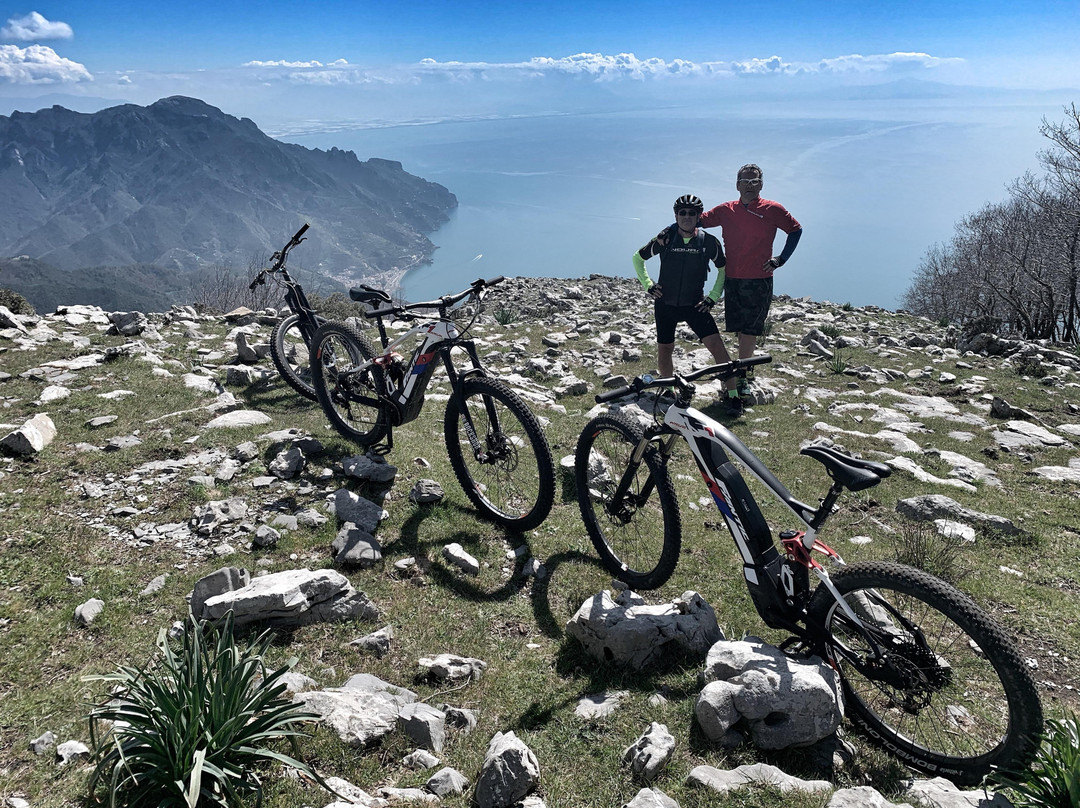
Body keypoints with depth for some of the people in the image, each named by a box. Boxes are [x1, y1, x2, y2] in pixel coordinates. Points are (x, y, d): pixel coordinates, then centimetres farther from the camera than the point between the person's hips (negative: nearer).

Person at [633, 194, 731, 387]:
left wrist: (713, 297, 0)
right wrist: (648, 285, 2)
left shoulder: (708, 241, -6)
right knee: (664, 351, 8)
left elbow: (724, 269, 9)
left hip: (694, 305, -1)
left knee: (716, 345, -15)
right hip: (665, 304, 1)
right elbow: (638, 258, 9)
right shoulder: (665, 238, -5)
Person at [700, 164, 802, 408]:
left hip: (759, 280, -3)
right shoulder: (725, 210, 6)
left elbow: (796, 230, 12)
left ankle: (740, 379, 4)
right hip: (732, 279, 3)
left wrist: (781, 259, 5)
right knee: (739, 331, 8)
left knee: (749, 332, -3)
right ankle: (741, 376, 21)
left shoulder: (772, 209, 0)